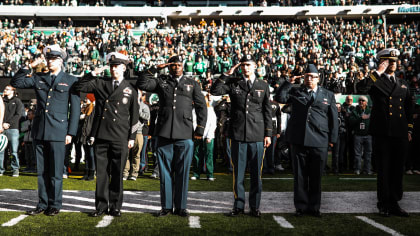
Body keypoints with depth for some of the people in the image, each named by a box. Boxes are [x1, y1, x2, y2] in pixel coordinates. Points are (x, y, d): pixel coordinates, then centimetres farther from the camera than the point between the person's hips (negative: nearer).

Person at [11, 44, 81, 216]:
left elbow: (75, 109, 0)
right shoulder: (38, 78, 13)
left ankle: (55, 205, 11)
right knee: (41, 171, 9)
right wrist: (29, 67, 0)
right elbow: (16, 83, 9)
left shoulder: (71, 81, 3)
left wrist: (71, 133, -5)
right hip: (39, 131, 4)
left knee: (55, 172, 0)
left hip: (58, 131, -4)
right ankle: (43, 204, 17)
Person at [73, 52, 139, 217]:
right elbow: (79, 87, 2)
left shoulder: (130, 90, 7)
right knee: (101, 172, 5)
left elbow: (134, 116, 8)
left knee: (117, 173, 4)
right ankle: (101, 206, 13)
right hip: (101, 136, 1)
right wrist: (93, 73, -6)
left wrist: (132, 137, 4)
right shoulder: (99, 83, 9)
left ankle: (115, 207, 13)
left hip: (120, 138, -1)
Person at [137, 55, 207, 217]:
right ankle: (166, 206, 12)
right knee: (165, 172, 4)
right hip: (164, 134, 1)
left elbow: (201, 107, 10)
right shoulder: (161, 81, 14)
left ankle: (181, 207, 11)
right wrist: (155, 68, 1)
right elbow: (141, 84, 2)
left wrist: (200, 129, 2)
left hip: (185, 135, 0)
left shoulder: (192, 84, 14)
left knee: (182, 173, 2)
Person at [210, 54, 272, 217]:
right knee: (238, 173, 4)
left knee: (256, 173, 5)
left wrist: (268, 134, 4)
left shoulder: (263, 86, 9)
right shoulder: (233, 84, 7)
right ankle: (239, 205, 16)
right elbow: (214, 91, -7)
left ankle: (255, 207, 16)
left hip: (257, 136, 0)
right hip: (238, 135, 0)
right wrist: (227, 74, -8)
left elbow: (267, 111, 9)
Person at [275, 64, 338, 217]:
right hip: (298, 140, 0)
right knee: (300, 176, 4)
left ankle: (314, 207, 16)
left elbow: (333, 118, 11)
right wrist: (289, 82, -5)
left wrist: (332, 139, 5)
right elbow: (280, 98, -3)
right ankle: (301, 206, 13)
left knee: (316, 177, 6)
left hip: (319, 142, 0)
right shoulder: (295, 92, 12)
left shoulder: (328, 95, 13)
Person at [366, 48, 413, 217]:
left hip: (400, 134, 4)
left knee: (397, 171, 8)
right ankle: (384, 205, 10)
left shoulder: (403, 84, 18)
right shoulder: (376, 81, 4)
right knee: (383, 170, 2)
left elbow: (408, 108, 21)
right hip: (382, 134, -4)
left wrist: (409, 130, 14)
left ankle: (394, 203, 17)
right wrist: (379, 71, -14)